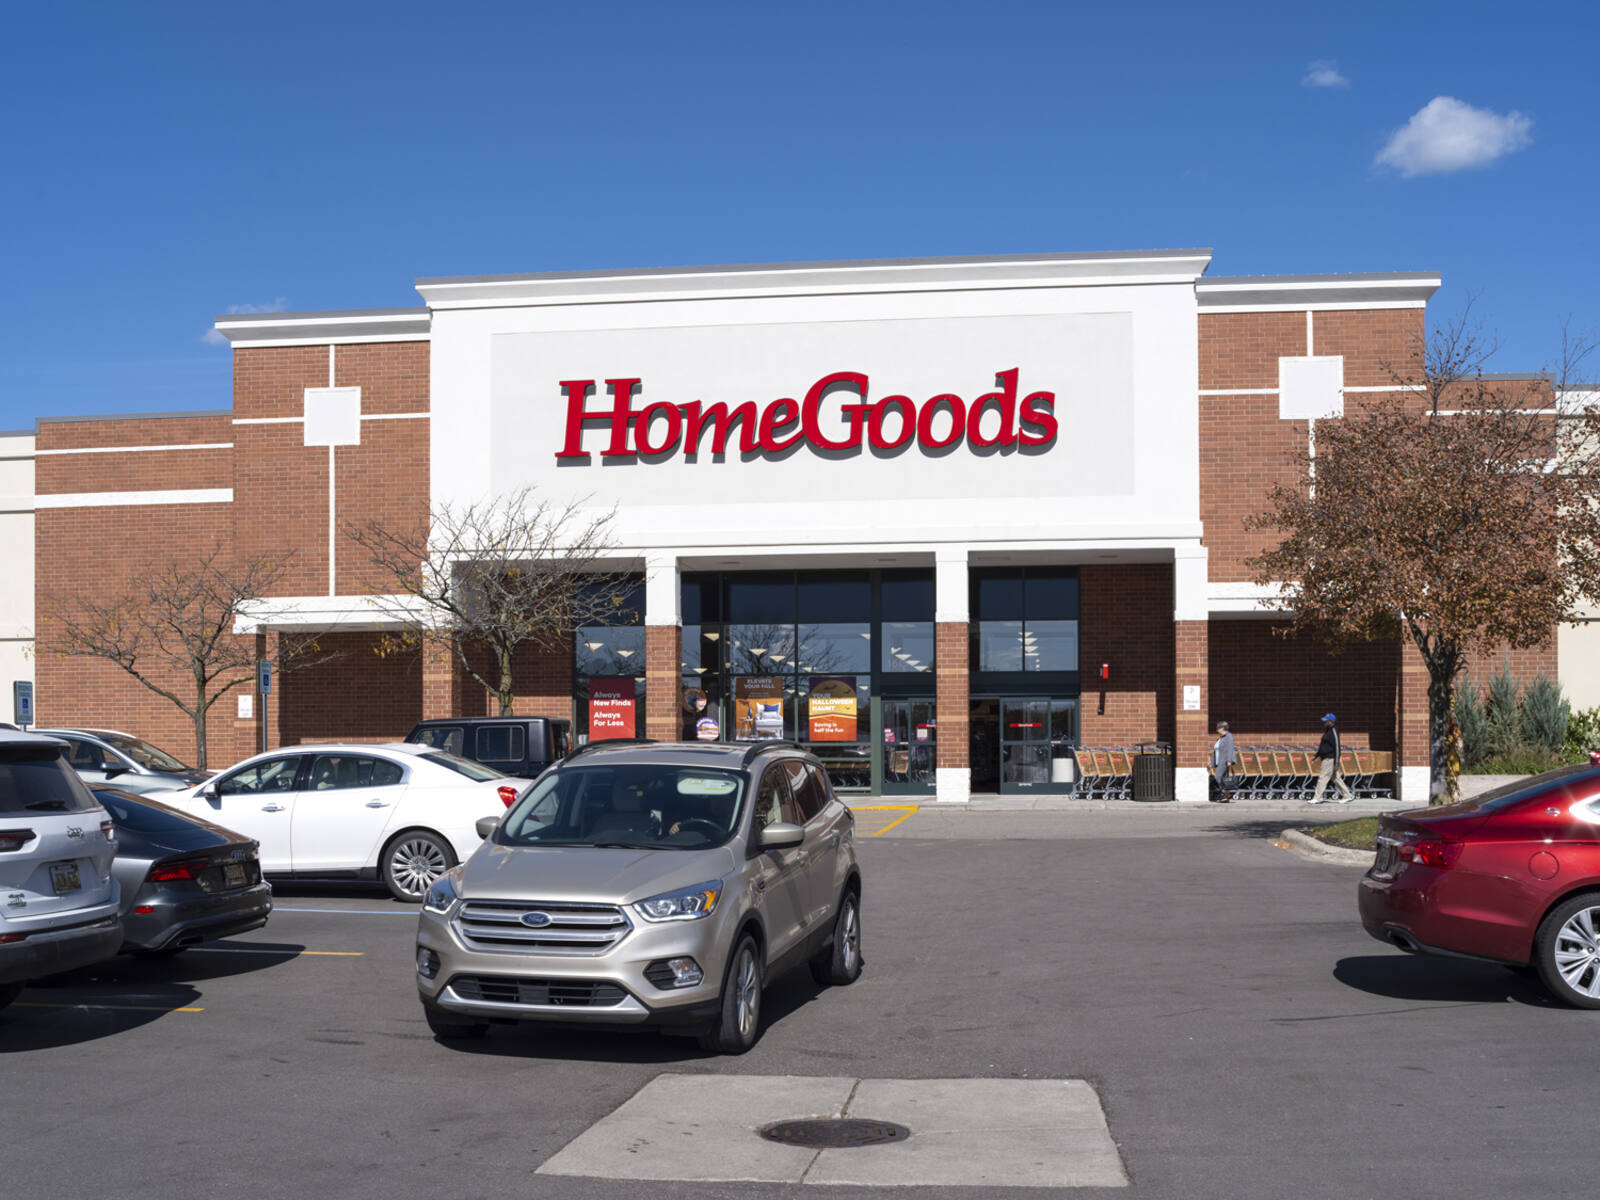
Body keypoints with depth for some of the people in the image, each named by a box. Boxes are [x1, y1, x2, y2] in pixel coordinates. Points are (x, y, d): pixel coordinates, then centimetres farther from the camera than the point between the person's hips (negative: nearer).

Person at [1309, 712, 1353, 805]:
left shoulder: (1333, 732, -15)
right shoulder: (1327, 732, 16)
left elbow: (1337, 747, -19)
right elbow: (1322, 746, 25)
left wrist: (1336, 763, -21)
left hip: (1330, 759, -10)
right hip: (1326, 759, 10)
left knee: (1323, 777, -8)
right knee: (1336, 778, 13)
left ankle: (1317, 798, -7)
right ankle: (1348, 796, 17)